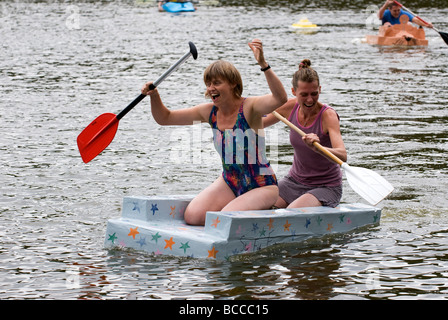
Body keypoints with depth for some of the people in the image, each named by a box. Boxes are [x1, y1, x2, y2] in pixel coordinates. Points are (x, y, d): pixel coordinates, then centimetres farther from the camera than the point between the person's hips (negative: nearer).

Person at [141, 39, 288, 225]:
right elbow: (165, 118, 8)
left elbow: (280, 99, -38)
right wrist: (154, 96, -11)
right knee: (192, 217, -13)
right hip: (229, 183, 6)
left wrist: (263, 65, -50)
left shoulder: (249, 107, -17)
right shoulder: (210, 112, 1)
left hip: (262, 186, -6)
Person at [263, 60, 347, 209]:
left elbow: (342, 155, -35)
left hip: (326, 187, -5)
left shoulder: (327, 115, -20)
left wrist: (318, 148, -53)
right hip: (295, 181, 5)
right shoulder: (291, 107, -5)